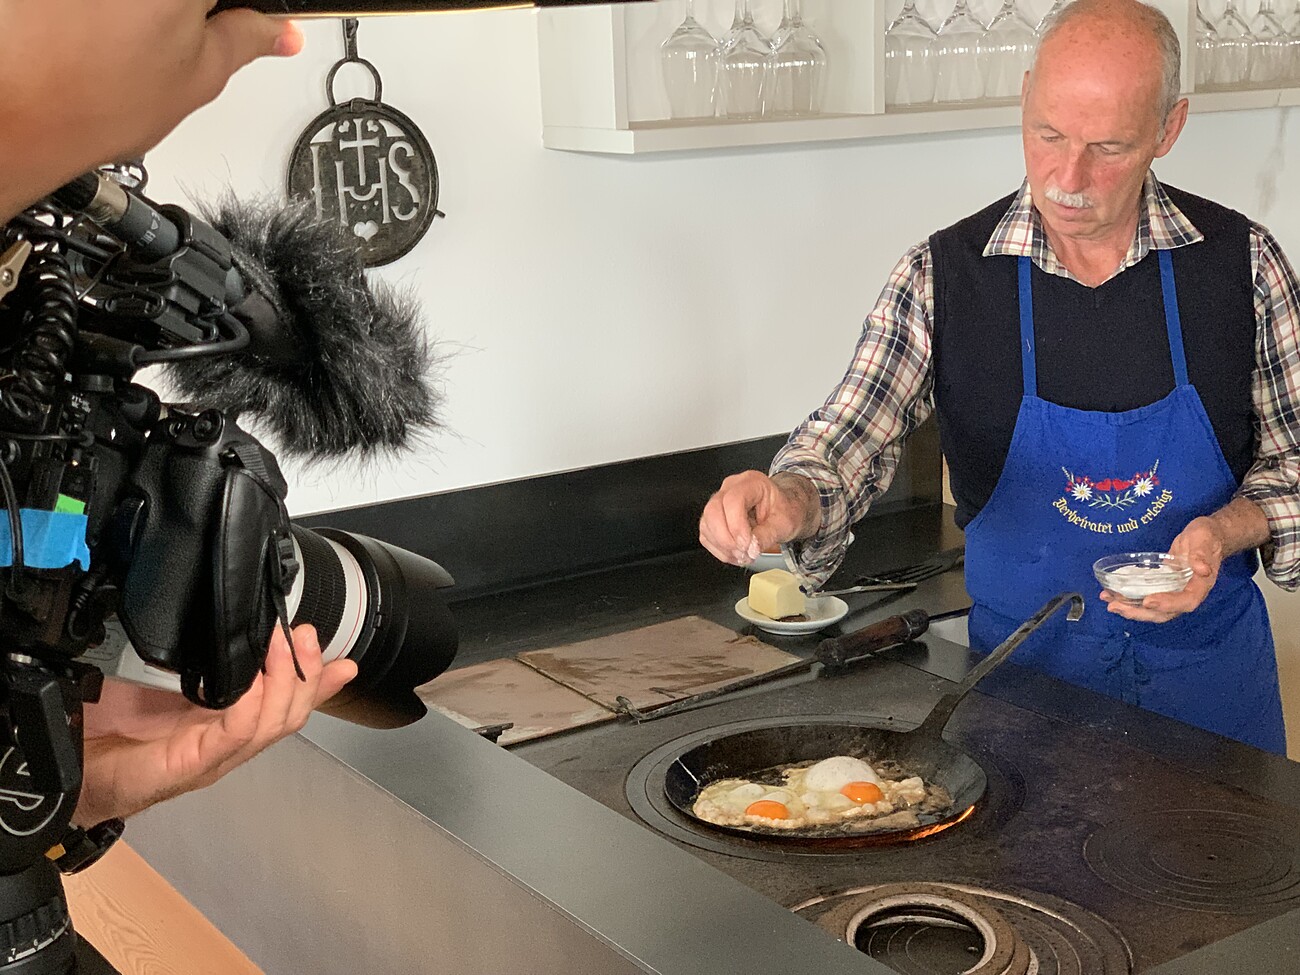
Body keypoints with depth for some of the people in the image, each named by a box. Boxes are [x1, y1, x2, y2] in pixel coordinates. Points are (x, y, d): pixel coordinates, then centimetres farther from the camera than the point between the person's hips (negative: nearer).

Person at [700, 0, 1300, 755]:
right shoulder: (942, 275, -11)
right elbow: (850, 446, -15)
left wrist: (1227, 531, -19)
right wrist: (788, 502, -37)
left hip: (1212, 667, 1)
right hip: (1025, 664, -1)